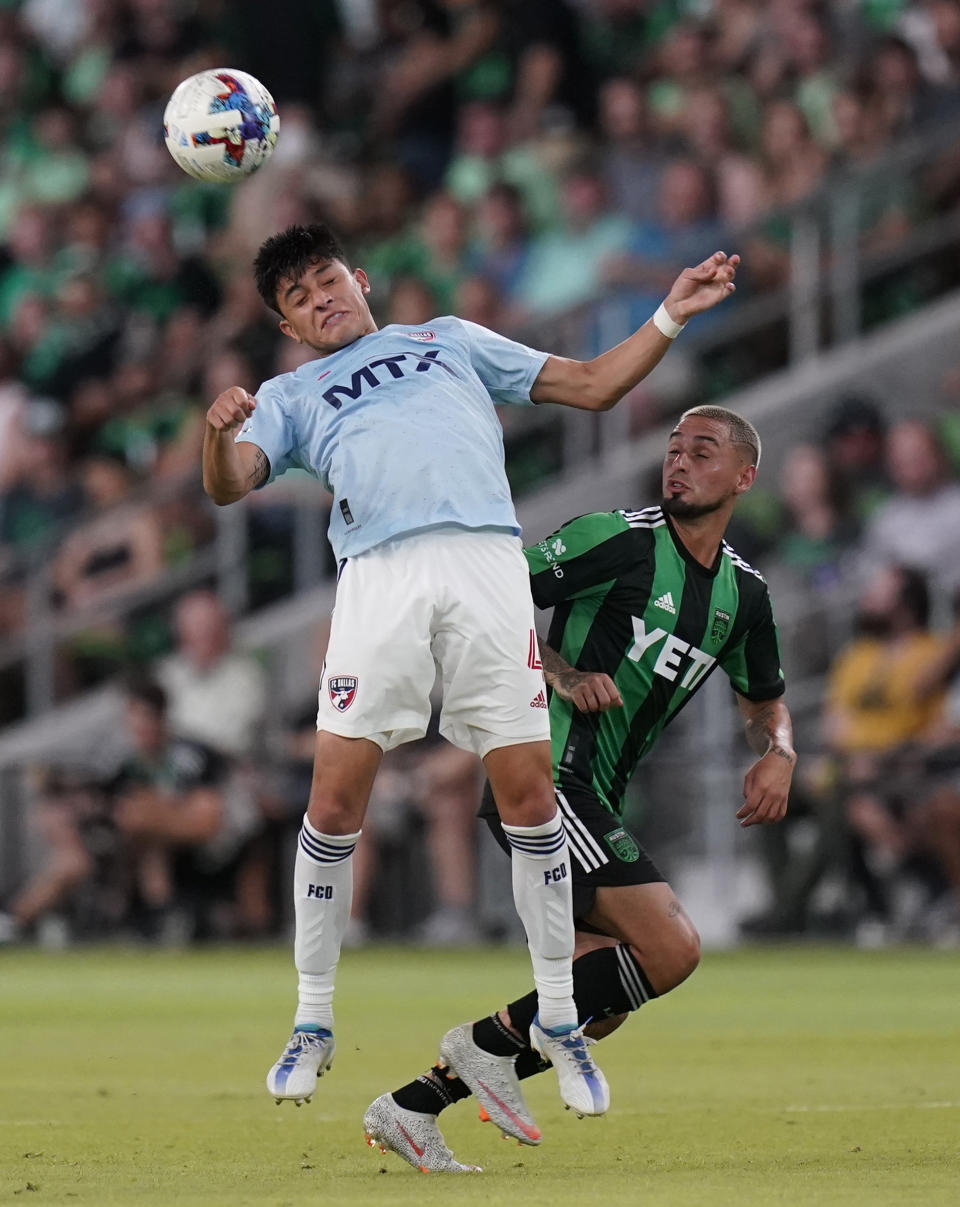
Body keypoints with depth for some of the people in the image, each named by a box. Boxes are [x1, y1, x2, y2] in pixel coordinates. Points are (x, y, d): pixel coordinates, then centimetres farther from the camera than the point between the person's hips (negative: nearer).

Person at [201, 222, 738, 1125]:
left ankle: (558, 1019, 7)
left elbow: (591, 386, 29)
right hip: (380, 572, 0)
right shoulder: (292, 397, 23)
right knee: (335, 797, -7)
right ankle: (312, 1026, 5)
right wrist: (219, 433, -17)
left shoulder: (450, 340, 28)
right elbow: (228, 485, 5)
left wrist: (671, 315, 19)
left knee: (527, 793, -4)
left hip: (485, 559, 0)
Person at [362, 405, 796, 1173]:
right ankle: (493, 1043, -6)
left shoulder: (742, 591, 13)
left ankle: (413, 1107, 12)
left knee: (603, 1007, 7)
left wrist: (779, 754, 6)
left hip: (593, 802, 8)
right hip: (546, 775, -8)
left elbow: (765, 702, 28)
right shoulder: (619, 538, -9)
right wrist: (563, 675, -19)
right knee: (671, 949, -19)